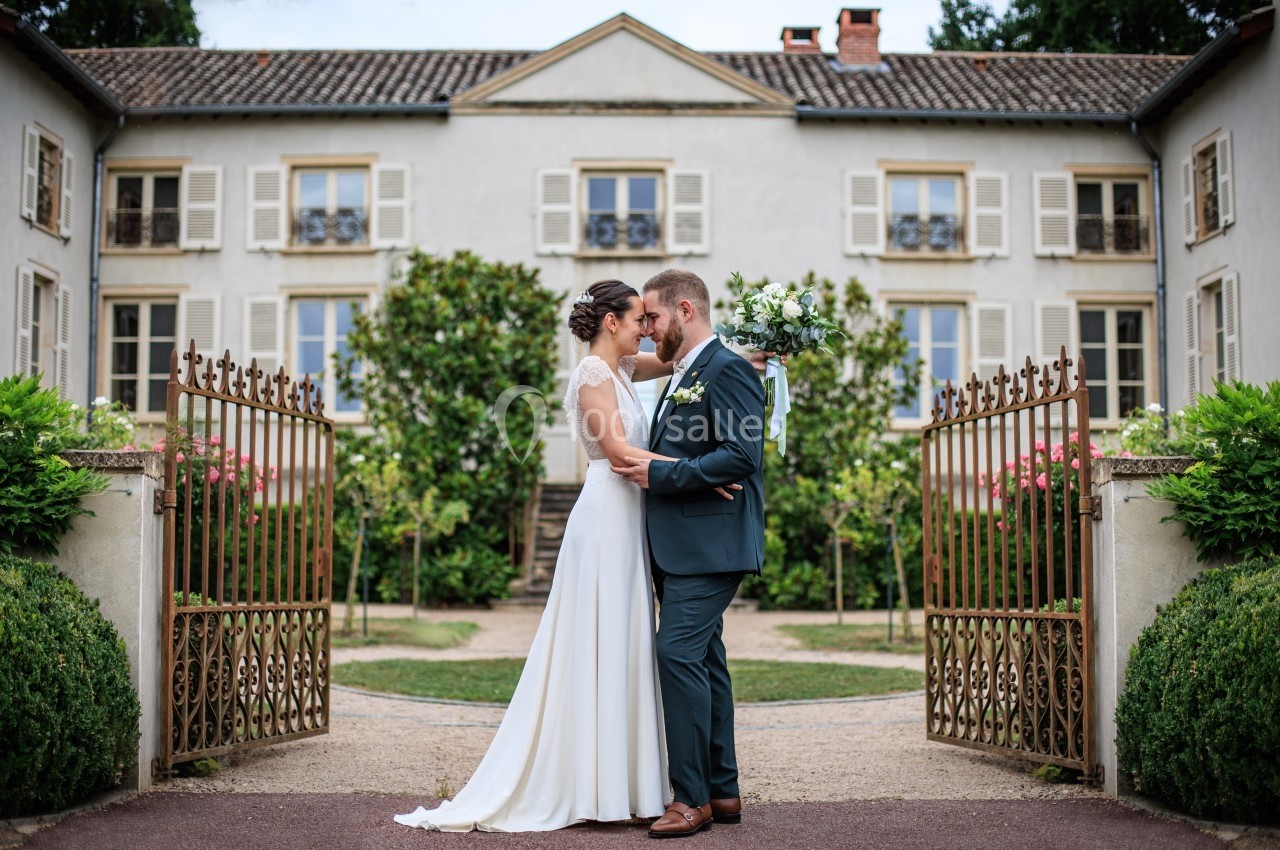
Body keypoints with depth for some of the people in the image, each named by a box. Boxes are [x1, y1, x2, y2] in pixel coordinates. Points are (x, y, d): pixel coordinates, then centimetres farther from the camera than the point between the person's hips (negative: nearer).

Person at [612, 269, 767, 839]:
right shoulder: (684, 376, 21)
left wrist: (659, 474, -17)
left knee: (679, 654, -14)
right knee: (704, 662, 11)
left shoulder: (728, 369, -10)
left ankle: (692, 797, -8)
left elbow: (741, 457, -20)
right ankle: (722, 791, 18)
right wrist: (647, 467, 11)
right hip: (679, 549, 10)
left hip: (708, 546, -10)